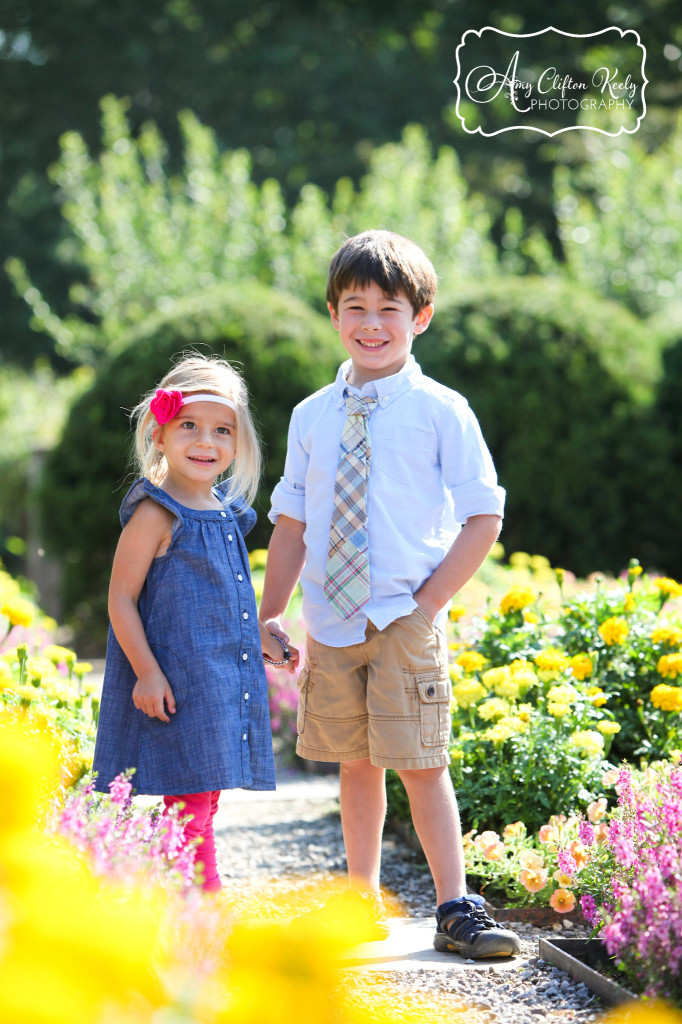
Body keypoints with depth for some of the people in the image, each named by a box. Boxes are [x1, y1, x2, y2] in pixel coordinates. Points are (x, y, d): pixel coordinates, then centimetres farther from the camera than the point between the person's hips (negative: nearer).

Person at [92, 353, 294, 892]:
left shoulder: (226, 512, 12)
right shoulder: (155, 515, -12)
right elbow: (121, 598, -13)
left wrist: (255, 634, 26)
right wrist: (146, 671, -19)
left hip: (223, 680, 8)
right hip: (177, 682, -8)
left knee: (204, 797, 11)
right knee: (191, 797, -8)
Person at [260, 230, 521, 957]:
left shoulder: (441, 412, -3)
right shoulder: (312, 417, 8)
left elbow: (483, 519, -4)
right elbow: (291, 524, 12)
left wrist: (430, 601, -10)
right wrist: (269, 617, 7)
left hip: (407, 625, -3)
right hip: (331, 625, 4)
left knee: (422, 767, -4)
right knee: (355, 763, 11)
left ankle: (455, 911, 3)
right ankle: (361, 903, 22)